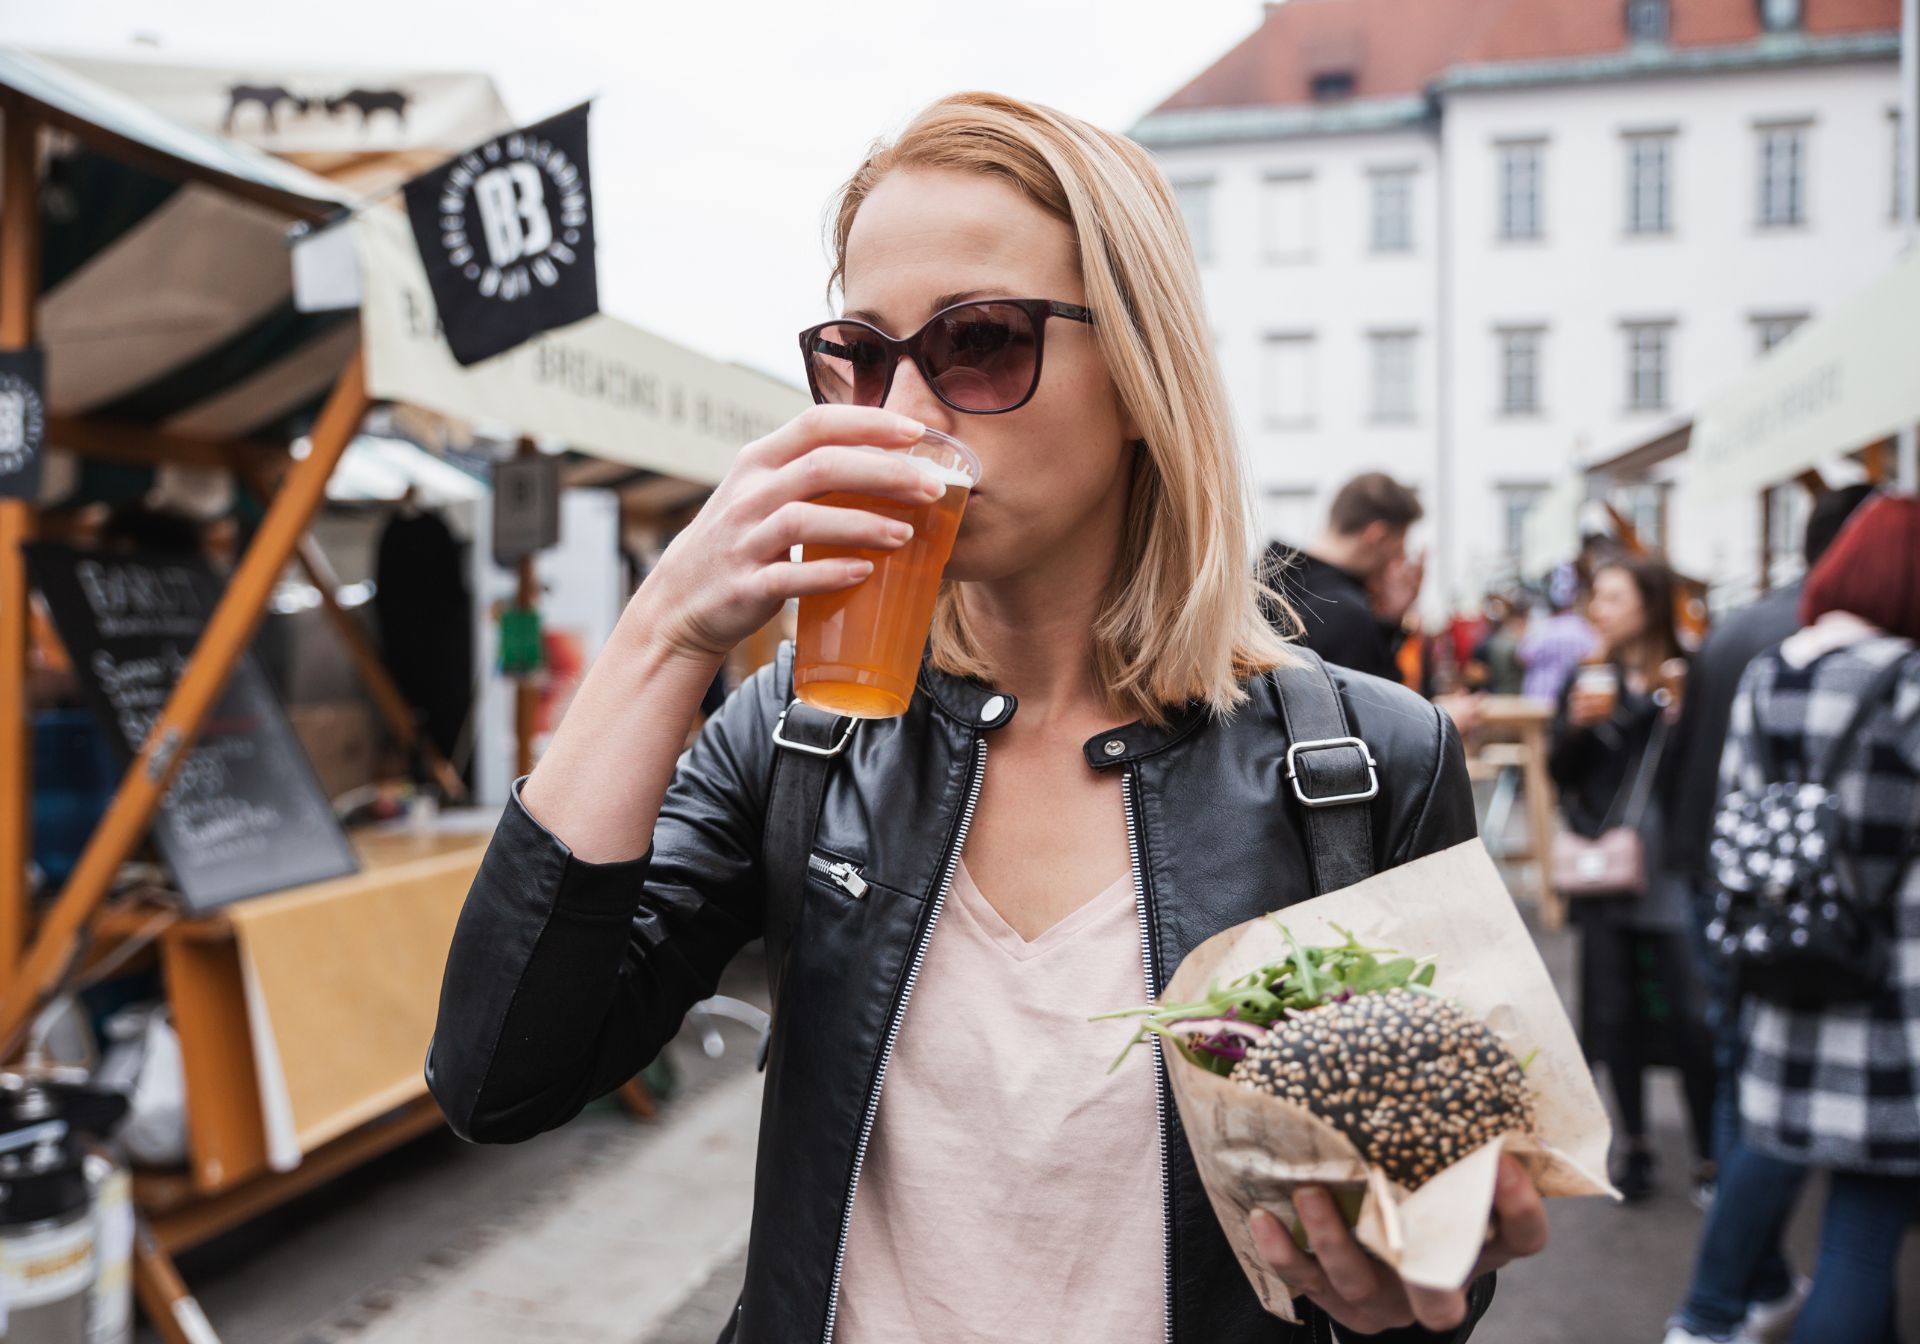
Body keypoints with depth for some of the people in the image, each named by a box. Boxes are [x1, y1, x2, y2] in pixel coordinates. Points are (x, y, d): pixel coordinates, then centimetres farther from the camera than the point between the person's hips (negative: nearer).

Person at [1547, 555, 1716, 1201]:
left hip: (1674, 870, -3)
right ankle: (1633, 1142, 24)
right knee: (1616, 1013, 10)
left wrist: (1682, 712, -20)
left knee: (1692, 1015, -3)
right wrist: (1579, 724, -12)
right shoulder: (1588, 678, 7)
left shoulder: (1691, 676, -5)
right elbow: (1558, 772, 5)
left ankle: (1709, 1149, 12)